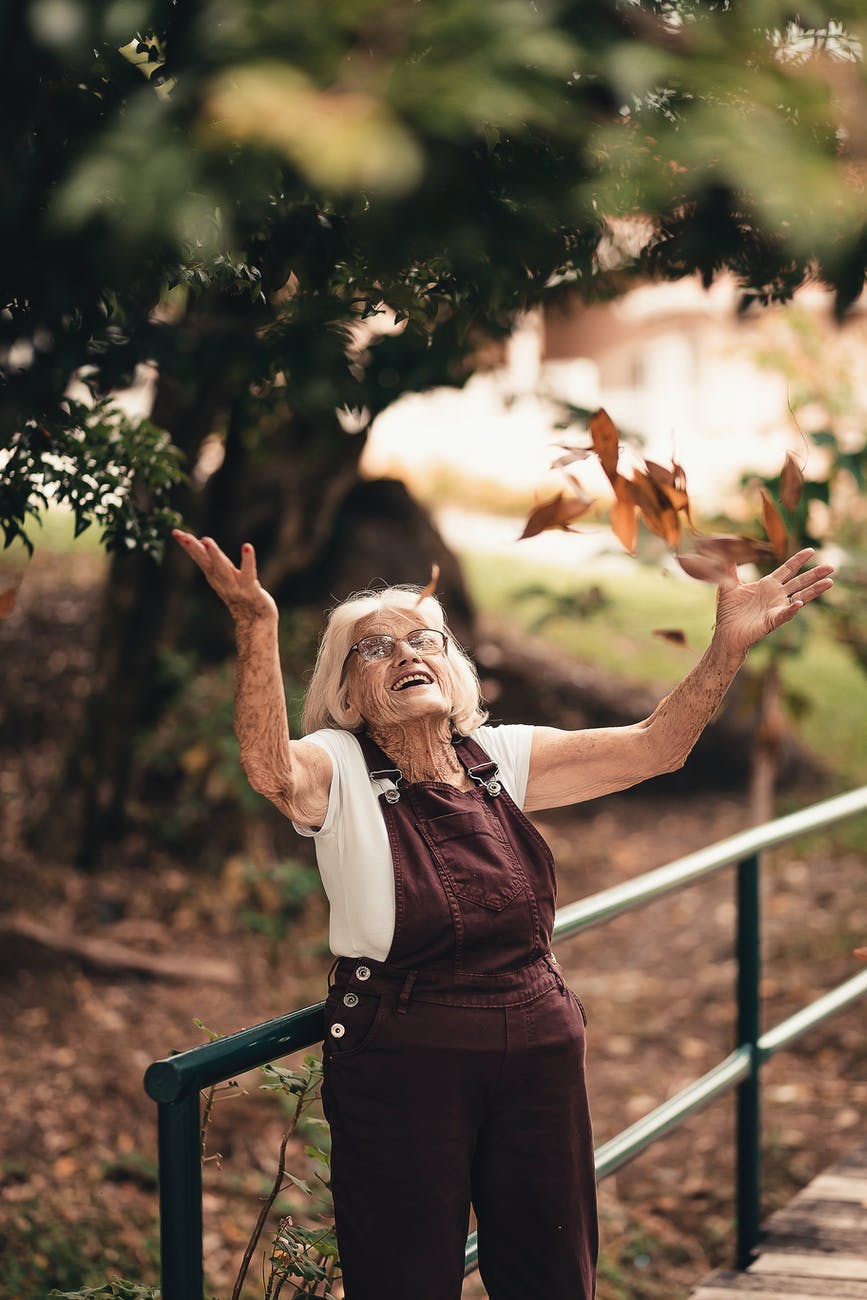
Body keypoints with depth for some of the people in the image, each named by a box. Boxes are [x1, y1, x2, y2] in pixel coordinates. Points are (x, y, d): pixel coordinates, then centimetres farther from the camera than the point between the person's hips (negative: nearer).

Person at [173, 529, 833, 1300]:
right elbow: (270, 768, -31)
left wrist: (730, 645, -12)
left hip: (539, 1055, 4)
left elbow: (652, 747, 1)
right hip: (399, 1064, -4)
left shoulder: (504, 758, 5)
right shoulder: (338, 770, -8)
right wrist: (257, 630, -46)